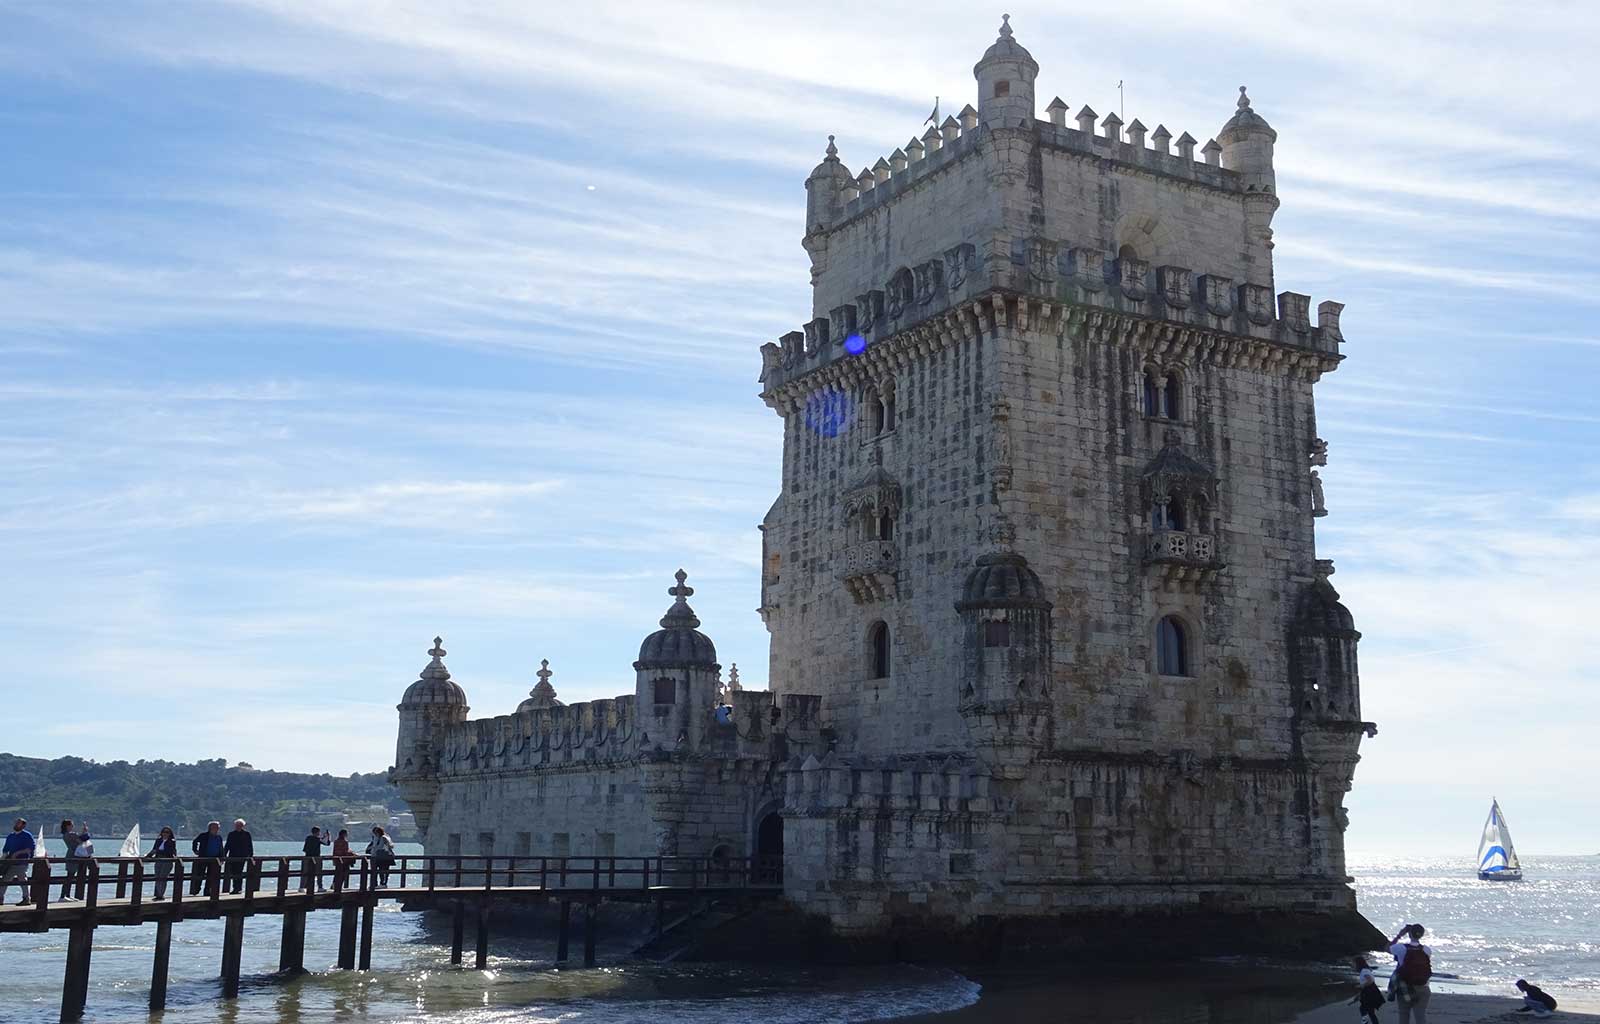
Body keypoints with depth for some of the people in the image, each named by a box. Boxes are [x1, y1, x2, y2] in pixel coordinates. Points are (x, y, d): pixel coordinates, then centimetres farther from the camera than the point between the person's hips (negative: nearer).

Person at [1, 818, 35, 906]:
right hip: (10, 863, 7)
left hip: (22, 863, -7)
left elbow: (32, 848, -12)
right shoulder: (10, 836, 16)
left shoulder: (27, 835, -4)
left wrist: (18, 853, -16)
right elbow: (5, 850, 20)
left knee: (22, 881, -3)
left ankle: (26, 899, 5)